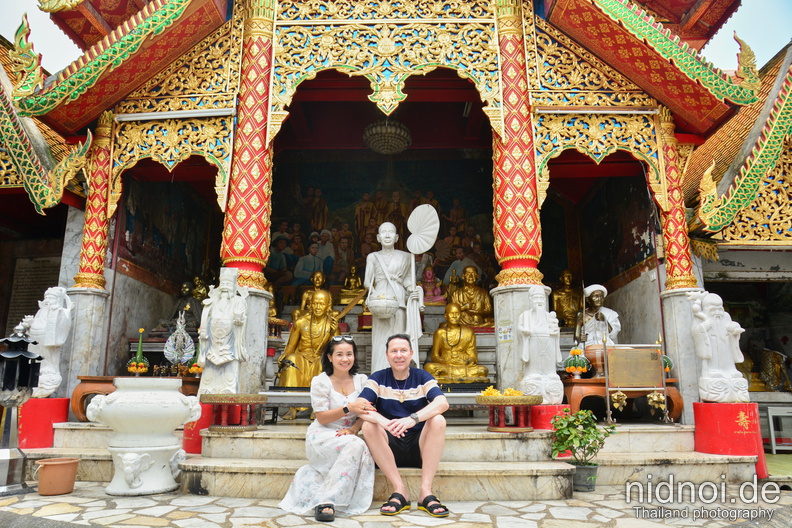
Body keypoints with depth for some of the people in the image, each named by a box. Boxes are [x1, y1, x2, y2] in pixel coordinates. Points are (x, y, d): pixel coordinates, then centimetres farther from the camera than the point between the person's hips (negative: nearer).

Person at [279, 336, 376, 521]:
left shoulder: (361, 380, 6)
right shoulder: (320, 382, -4)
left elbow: (365, 413, 4)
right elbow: (322, 417, -9)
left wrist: (354, 429, -18)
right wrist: (349, 408, -24)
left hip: (349, 436, 4)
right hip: (322, 435, -4)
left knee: (364, 453, -32)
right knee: (356, 445, -34)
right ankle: (326, 501, -28)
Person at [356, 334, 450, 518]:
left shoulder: (422, 377, 1)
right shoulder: (378, 379, 2)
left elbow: (442, 403, -19)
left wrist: (412, 419, -37)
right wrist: (383, 421, -37)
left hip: (419, 447, 0)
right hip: (390, 449, 1)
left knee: (438, 420, -25)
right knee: (368, 426, -25)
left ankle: (425, 491, -25)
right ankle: (400, 491, -23)